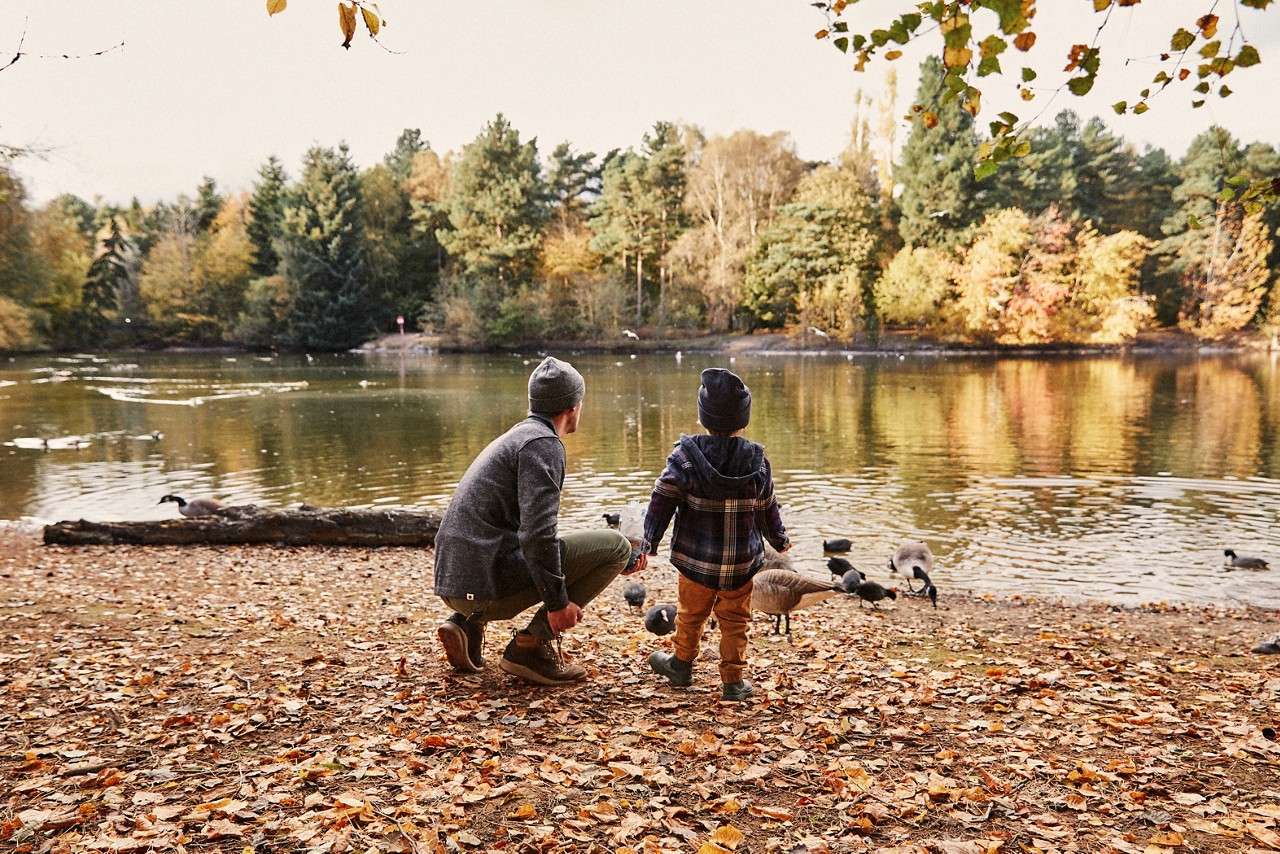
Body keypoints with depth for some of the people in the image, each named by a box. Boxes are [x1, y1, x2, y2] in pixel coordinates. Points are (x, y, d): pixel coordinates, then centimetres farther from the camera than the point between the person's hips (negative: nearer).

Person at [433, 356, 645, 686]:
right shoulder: (543, 443, -8)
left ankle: (469, 622, 14)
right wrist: (558, 601, -14)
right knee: (614, 544, -4)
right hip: (487, 581, -9)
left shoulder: (518, 435, 23)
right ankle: (532, 645, -6)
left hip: (453, 581, 9)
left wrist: (619, 563, 33)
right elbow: (537, 532, -21)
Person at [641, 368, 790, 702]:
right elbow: (767, 508, 6)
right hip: (743, 561, 1)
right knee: (734, 620, 13)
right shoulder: (757, 460, -6)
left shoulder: (686, 455, -12)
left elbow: (662, 501, -13)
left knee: (690, 613, 19)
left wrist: (649, 541, -7)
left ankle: (682, 664, 38)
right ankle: (733, 680, 16)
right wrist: (779, 539, 23)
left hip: (696, 559, 0)